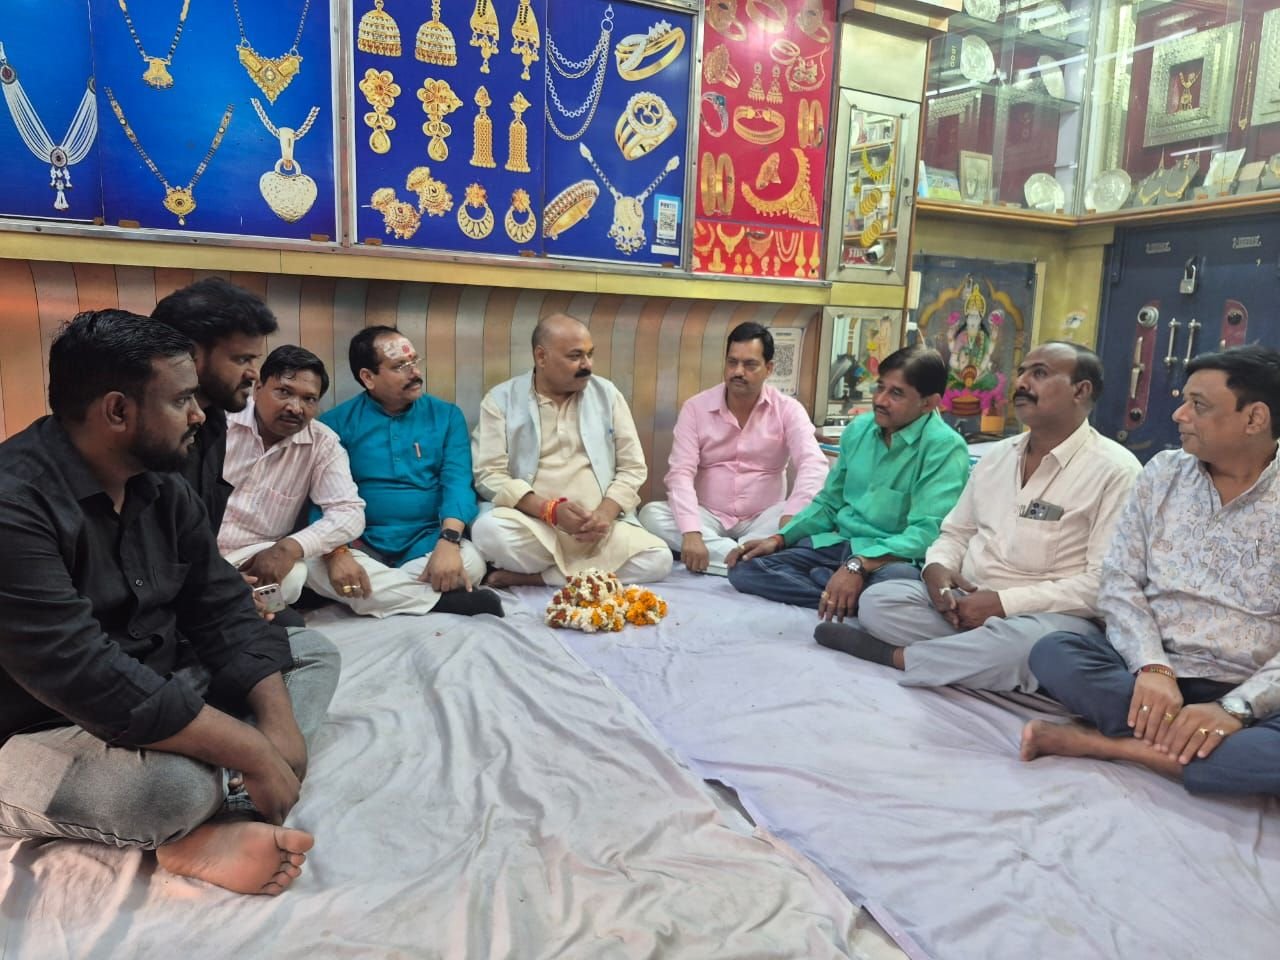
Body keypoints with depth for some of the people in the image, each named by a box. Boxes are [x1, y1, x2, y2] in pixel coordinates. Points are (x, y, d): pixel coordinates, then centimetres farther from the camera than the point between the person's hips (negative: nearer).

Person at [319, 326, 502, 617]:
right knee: (315, 567, -31)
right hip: (363, 543, 1)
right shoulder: (337, 422, 3)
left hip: (427, 541, 0)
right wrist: (336, 553, -26)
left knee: (470, 562, -31)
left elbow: (458, 481, -6)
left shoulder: (446, 415, 6)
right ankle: (449, 600, -25)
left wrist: (449, 541, -25)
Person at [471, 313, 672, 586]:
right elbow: (489, 474, -5)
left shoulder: (607, 394, 9)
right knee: (489, 530, -35)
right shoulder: (501, 399, 3)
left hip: (599, 527, 3)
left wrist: (605, 512, -12)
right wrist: (550, 510, -19)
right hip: (530, 523, -3)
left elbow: (632, 467, 8)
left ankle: (534, 577, -16)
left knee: (658, 559, -25)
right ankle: (576, 572, -12)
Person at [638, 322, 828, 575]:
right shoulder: (696, 407, -4)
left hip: (761, 521, 0)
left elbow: (813, 465, -19)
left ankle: (719, 553, -27)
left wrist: (791, 517, -38)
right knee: (651, 514, -26)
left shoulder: (787, 409, -5)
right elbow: (680, 472, -14)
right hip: (708, 517, 1)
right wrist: (691, 533, -30)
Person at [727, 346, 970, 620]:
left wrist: (858, 565, -34)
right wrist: (778, 539, 2)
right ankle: (851, 601, -17)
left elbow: (928, 531, -22)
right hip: (837, 544, 6)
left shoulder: (945, 447, -12)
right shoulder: (858, 429, 8)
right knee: (744, 567, -11)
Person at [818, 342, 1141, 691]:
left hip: (1049, 616, -5)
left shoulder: (1115, 470, -9)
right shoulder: (997, 456, 13)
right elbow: (957, 532, 18)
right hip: (966, 603, 5)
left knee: (1027, 642, -40)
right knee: (878, 600, -16)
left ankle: (894, 655, -21)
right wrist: (937, 568, -6)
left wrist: (1005, 603, -21)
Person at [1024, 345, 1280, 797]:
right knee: (1053, 652, -26)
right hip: (1150, 671, 2)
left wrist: (1236, 708, -23)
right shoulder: (1163, 473, 6)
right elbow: (1120, 582, 1)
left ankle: (1105, 742, -25)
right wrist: (1151, 667, -16)